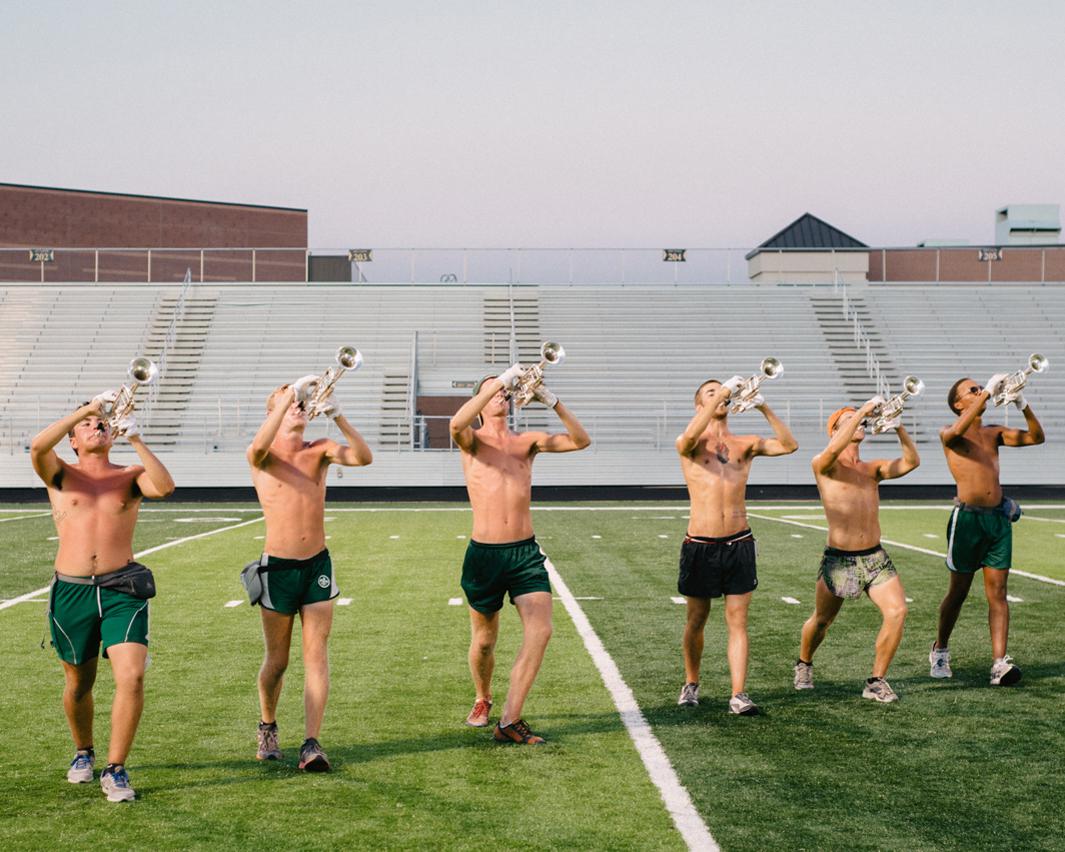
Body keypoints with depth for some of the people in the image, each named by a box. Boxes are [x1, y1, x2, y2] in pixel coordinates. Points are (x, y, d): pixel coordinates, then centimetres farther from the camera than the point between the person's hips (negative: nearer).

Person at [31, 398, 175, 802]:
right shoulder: (61, 475, 7)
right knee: (79, 684, 15)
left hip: (121, 590, -1)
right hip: (71, 591, 1)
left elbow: (165, 487, -14)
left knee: (132, 678, -16)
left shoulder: (130, 476, 8)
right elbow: (37, 447, -15)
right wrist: (85, 407, -17)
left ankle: (115, 770, -6)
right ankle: (83, 753, 41)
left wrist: (136, 440, -21)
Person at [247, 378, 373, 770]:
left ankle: (312, 744, -2)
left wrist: (337, 415, -30)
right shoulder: (263, 457, -5)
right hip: (277, 566, -2)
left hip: (318, 565, 2)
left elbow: (363, 457, -17)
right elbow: (259, 447, -31)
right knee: (277, 660, 11)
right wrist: (291, 393, -34)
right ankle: (268, 729, 33)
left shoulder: (320, 450, 2)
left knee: (316, 656, -3)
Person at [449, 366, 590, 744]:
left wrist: (552, 402, -15)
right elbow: (457, 424, -24)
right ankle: (482, 700, 41)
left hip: (525, 552, 2)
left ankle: (509, 721, -14)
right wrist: (500, 380, -23)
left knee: (540, 631, -16)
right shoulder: (473, 441, 2)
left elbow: (580, 441, -2)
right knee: (484, 641, 12)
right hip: (484, 553, -2)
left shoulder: (527, 441, 10)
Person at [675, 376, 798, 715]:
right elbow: (690, 437, -27)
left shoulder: (744, 444, 9)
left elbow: (789, 445, -4)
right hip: (700, 544, -2)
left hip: (739, 543, 2)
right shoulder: (691, 445, -1)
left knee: (737, 621, -2)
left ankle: (739, 694, -2)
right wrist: (723, 391, -25)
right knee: (696, 621, 11)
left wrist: (764, 408, -14)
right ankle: (691, 684, 29)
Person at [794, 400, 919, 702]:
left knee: (897, 610, -17)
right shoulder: (823, 466, -4)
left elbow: (911, 462, -4)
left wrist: (899, 429, -18)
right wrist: (864, 410, -26)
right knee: (821, 621, 11)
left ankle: (876, 681, -5)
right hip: (838, 560, -3)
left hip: (875, 557, 3)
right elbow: (833, 451, -28)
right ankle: (804, 664, 42)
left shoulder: (873, 468, 10)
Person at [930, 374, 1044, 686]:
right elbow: (957, 431, -26)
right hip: (968, 518, -4)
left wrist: (1022, 405, -7)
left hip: (999, 519, 4)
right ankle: (940, 650, 26)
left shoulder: (994, 433, 15)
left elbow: (1036, 437, 8)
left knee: (997, 592, -3)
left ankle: (1000, 662, -8)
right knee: (959, 592, 6)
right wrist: (988, 392, -25)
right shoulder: (949, 434, -1)